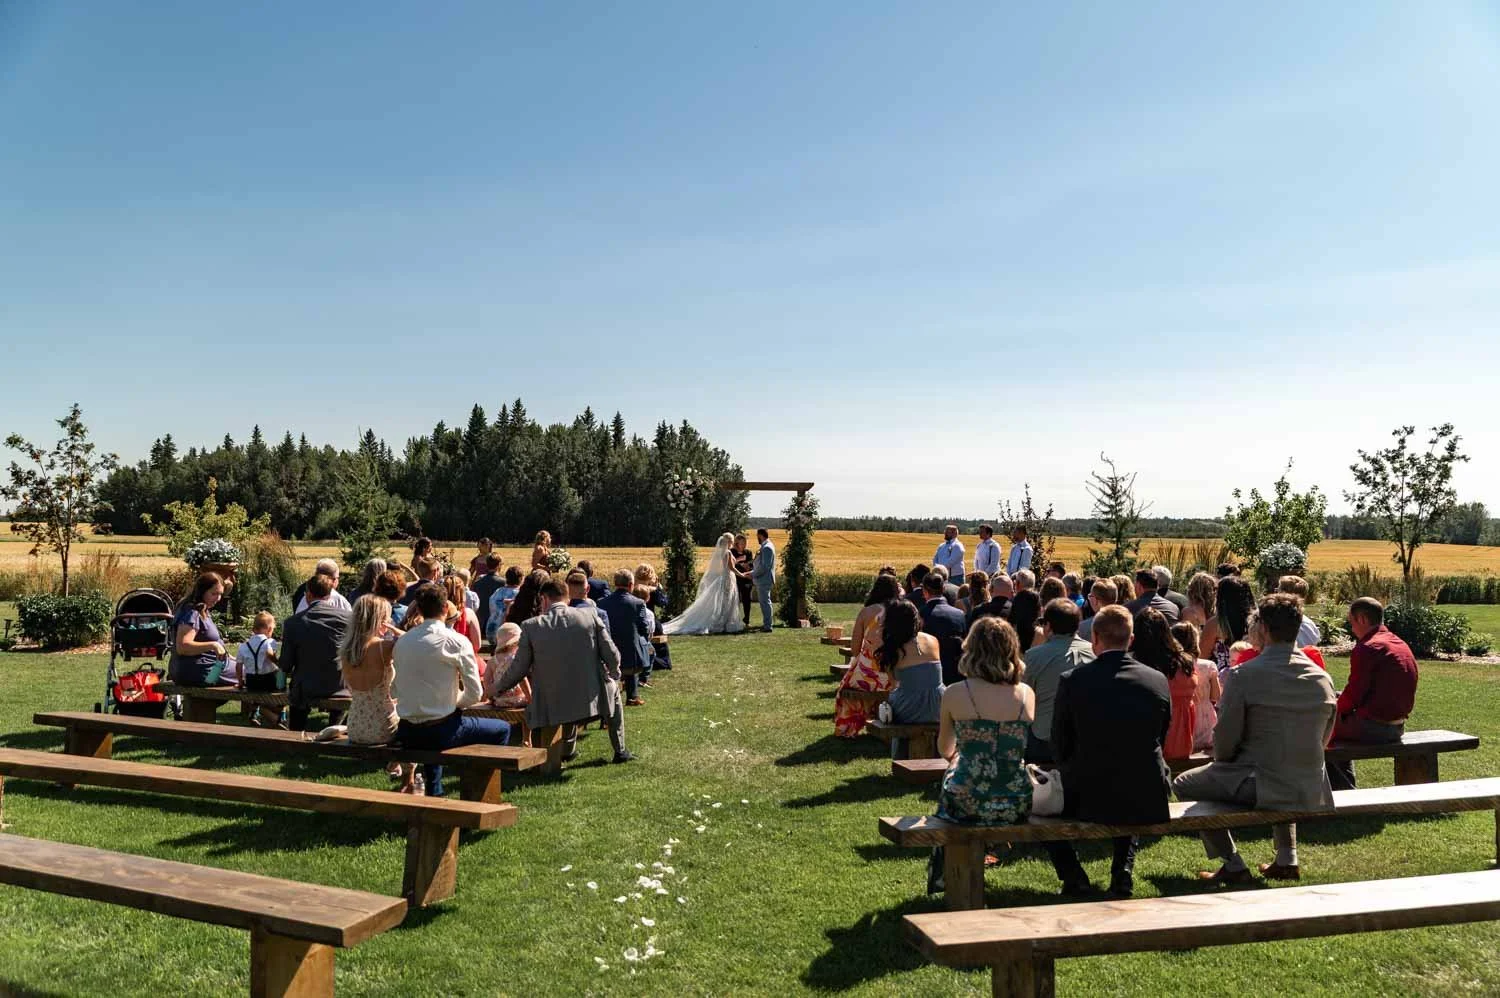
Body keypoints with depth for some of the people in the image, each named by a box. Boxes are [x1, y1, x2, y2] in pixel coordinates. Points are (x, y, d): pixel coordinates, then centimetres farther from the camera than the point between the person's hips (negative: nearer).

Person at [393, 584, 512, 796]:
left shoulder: (402, 641, 3)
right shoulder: (457, 641, -12)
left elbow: (394, 691, 11)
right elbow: (474, 693, -12)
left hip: (406, 734, 6)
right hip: (440, 732, -6)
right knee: (502, 729, 13)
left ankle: (434, 792, 45)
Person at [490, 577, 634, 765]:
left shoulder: (531, 626, -5)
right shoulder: (590, 616, -4)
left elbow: (519, 669, 2)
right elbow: (612, 656, -2)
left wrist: (496, 688, 21)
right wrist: (614, 675, 20)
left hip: (554, 705, 1)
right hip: (592, 698, 0)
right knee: (613, 688, 33)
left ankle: (567, 750, 42)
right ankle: (620, 750, 34)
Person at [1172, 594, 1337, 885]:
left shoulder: (1244, 675, -16)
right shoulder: (1323, 678, 1)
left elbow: (1225, 742, -11)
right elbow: (1322, 740, 11)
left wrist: (1222, 760, 11)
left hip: (1262, 789, -6)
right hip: (1312, 794, 6)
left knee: (1183, 784, 15)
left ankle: (1233, 866, 13)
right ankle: (1287, 859, 33)